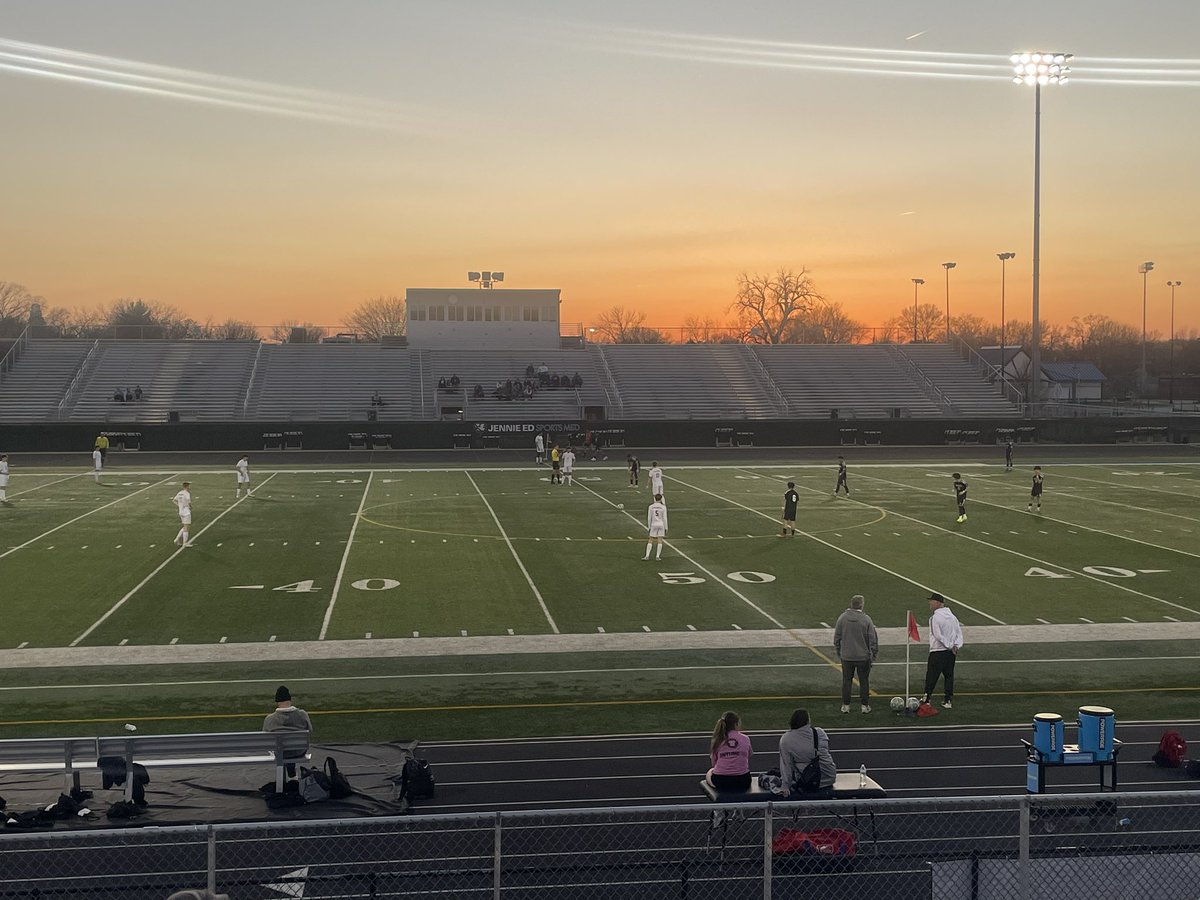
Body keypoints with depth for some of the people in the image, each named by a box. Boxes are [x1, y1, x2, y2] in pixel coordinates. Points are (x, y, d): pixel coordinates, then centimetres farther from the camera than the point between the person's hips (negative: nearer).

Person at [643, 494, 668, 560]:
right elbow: (664, 518, -3)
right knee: (660, 540, 5)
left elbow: (649, 518, 1)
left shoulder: (651, 507, -1)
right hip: (661, 525, 0)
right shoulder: (663, 507, -4)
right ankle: (657, 556, 3)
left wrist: (649, 527, 9)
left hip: (653, 525, 0)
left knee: (650, 540, 5)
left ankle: (647, 555, -2)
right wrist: (666, 528, 4)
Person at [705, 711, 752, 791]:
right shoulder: (745, 739, 4)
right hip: (742, 782, 1)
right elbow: (748, 760, 13)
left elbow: (714, 764, 9)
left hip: (720, 782, -1)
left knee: (709, 773, 34)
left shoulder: (718, 740, 4)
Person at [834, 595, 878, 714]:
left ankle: (846, 705, 15)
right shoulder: (866, 619, -12)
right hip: (863, 656, -2)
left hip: (846, 656, 2)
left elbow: (837, 637, 1)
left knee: (846, 681, 12)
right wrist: (874, 654, 4)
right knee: (864, 681, 10)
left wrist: (838, 652, 14)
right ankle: (864, 705, 13)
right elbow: (873, 638, -8)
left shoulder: (842, 618, -5)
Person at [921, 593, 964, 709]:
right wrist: (956, 646, -3)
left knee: (931, 676, 2)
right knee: (949, 676, 11)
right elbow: (959, 633, 6)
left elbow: (938, 636, -18)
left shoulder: (934, 618, -13)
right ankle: (948, 701, 12)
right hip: (951, 652, 6)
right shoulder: (952, 616, 8)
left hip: (937, 652, -6)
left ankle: (926, 699, 6)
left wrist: (950, 646, -12)